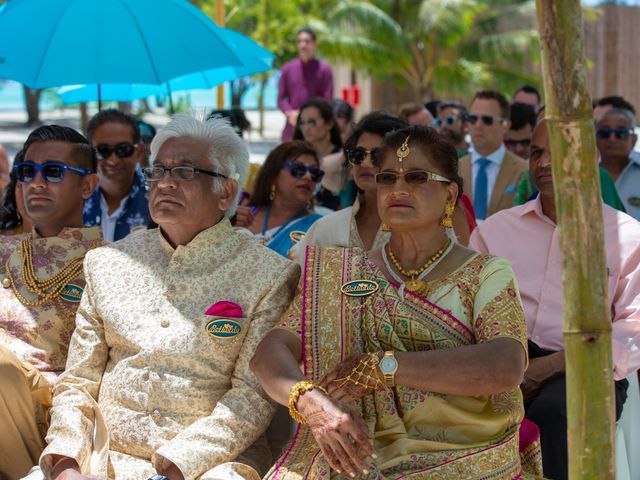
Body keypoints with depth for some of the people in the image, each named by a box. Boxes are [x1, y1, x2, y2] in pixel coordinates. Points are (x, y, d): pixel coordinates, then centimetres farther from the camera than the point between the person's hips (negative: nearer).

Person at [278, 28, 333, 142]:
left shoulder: (324, 69, 4)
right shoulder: (288, 68, 12)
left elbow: (327, 99, 0)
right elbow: (281, 98, 12)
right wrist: (290, 113, -8)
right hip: (292, 126, 3)